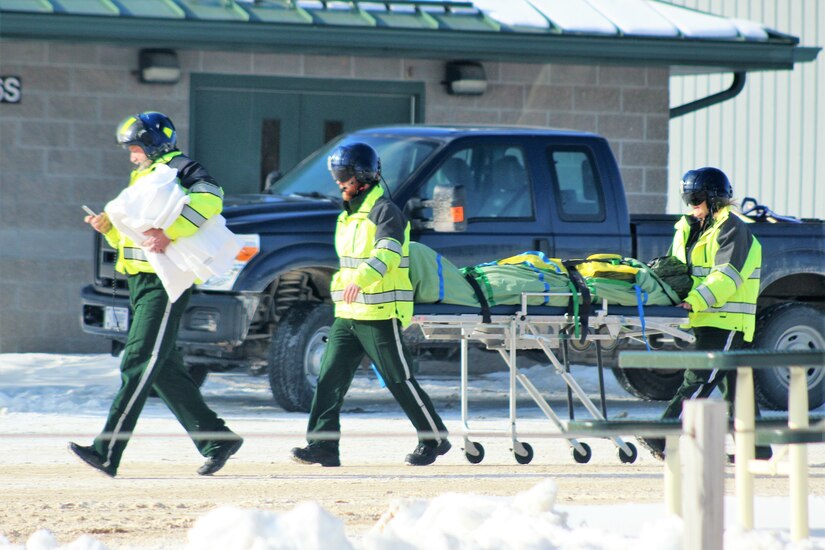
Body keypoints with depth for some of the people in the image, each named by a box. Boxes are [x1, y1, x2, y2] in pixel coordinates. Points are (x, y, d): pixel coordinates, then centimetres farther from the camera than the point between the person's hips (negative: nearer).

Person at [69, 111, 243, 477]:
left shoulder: (179, 169, -5)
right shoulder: (142, 179, 24)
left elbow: (209, 198, -27)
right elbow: (129, 236, 29)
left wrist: (168, 233, -33)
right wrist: (108, 227, 7)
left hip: (165, 285, -10)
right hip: (141, 282, 10)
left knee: (138, 364, -14)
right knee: (164, 370, 9)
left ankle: (107, 452, -21)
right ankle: (216, 440, 15)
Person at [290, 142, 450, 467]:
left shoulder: (384, 211, -11)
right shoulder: (349, 215, 18)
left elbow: (387, 252, -29)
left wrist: (362, 279, -45)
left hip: (380, 315, -8)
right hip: (347, 315, 8)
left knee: (400, 382, -2)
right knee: (330, 378, -3)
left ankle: (435, 439, 11)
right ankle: (323, 443, -5)